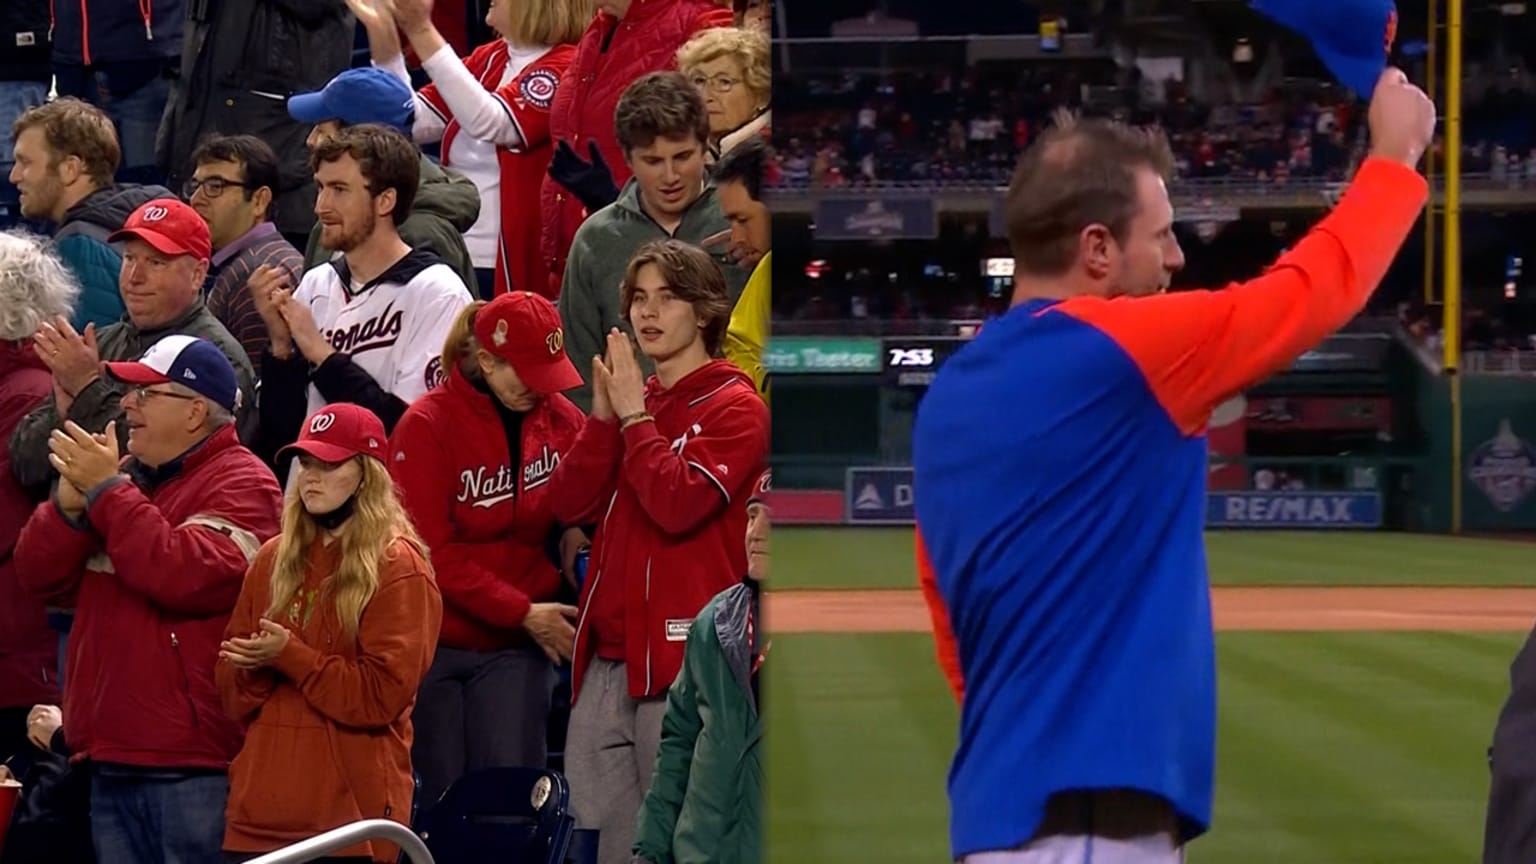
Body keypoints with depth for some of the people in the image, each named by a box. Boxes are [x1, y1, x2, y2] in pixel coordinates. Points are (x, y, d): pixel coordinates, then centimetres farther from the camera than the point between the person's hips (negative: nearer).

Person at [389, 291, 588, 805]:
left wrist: (576, 531, -15)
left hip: (515, 647, 3)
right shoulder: (427, 426, -11)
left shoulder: (559, 418, 1)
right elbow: (432, 552, -14)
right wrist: (524, 613, -17)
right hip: (434, 641, -3)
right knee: (439, 799, 1)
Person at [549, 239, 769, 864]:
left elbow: (678, 504, -17)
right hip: (605, 658, 7)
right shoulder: (630, 397, 18)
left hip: (681, 659, -7)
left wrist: (635, 416, -9)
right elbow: (570, 504, 8)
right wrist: (604, 415, -3)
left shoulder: (734, 407, -2)